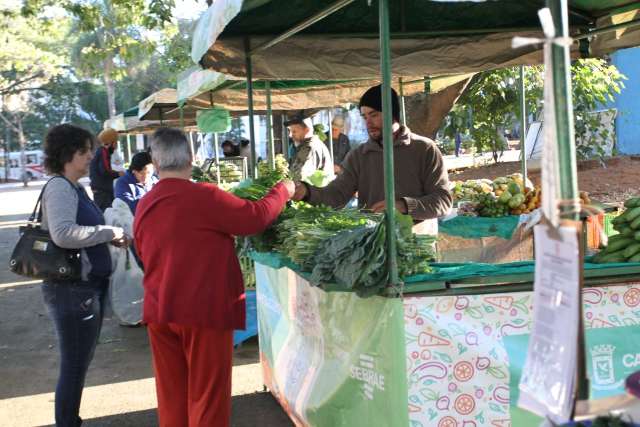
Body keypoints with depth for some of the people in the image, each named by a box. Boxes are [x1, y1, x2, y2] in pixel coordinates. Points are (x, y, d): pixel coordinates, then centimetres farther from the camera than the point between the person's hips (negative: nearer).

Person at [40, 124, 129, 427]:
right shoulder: (59, 187, -17)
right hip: (72, 290, -10)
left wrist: (112, 238, 5)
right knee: (74, 367, 0)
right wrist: (108, 232, -22)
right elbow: (62, 234, -32)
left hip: (87, 287, 10)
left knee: (78, 365, 20)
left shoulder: (76, 187, 12)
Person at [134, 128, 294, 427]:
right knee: (208, 394, 5)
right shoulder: (204, 196, -15)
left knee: (171, 393, 15)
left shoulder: (143, 206, 6)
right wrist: (283, 190, 3)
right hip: (204, 310, -6)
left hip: (159, 312, 6)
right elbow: (255, 218, -14)